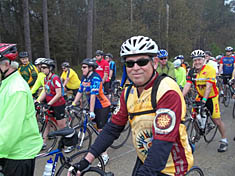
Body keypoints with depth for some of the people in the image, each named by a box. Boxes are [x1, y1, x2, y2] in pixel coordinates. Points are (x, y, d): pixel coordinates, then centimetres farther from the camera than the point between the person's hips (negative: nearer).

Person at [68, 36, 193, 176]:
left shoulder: (168, 91, -24)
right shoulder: (129, 93, -2)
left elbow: (163, 142, -30)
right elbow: (113, 128, -1)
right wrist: (87, 160, -7)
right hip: (144, 160, 6)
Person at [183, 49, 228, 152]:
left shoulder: (210, 70, -21)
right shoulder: (192, 72, -7)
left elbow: (208, 87, -29)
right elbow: (187, 85, -15)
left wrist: (204, 100, -37)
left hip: (211, 97, -4)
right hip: (200, 96, 4)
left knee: (217, 121, -1)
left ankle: (224, 140, 20)